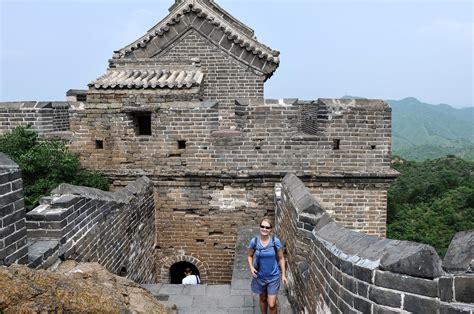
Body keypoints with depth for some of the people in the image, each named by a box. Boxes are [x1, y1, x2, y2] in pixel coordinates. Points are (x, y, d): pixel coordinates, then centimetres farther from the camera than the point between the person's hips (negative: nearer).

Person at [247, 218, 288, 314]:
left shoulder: (276, 241, -15)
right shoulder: (254, 241, -13)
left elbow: (281, 258, -4)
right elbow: (249, 255, 3)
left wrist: (283, 275, -4)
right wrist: (251, 267, -13)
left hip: (273, 277, -1)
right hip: (260, 276, 2)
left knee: (271, 305, -1)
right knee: (263, 299, 22)